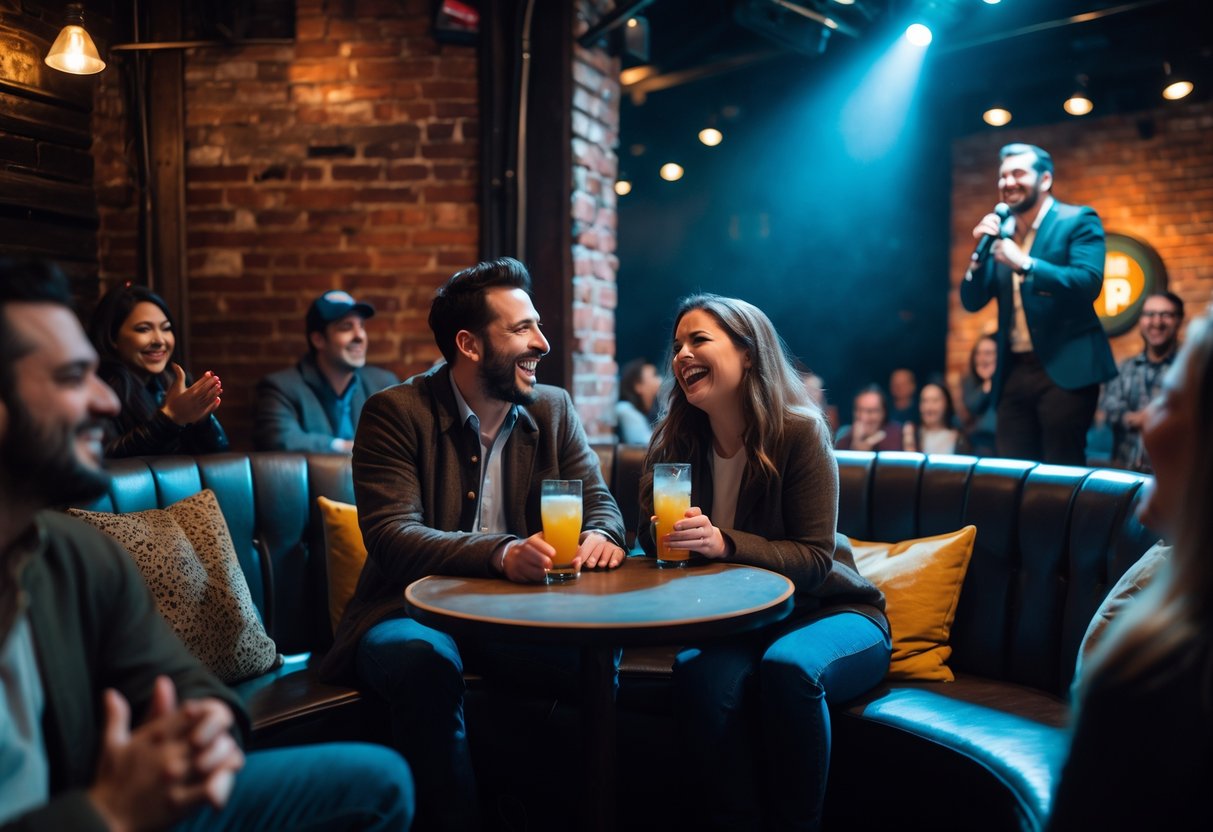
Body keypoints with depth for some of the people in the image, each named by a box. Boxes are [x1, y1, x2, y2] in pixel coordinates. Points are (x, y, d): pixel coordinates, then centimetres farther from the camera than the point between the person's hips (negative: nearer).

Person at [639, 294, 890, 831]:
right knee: (700, 672, -29)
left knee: (787, 666, -34)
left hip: (832, 613, -3)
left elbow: (816, 559, -16)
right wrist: (667, 535, -25)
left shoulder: (799, 432, -15)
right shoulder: (678, 440, 0)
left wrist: (724, 543, -32)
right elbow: (656, 539, 0)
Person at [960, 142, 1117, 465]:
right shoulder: (1001, 232, 14)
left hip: (1065, 369, -5)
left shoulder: (1078, 220, -1)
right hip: (1014, 371, 5)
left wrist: (1024, 264, -24)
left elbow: (1089, 283, -16)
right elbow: (972, 302, 9)